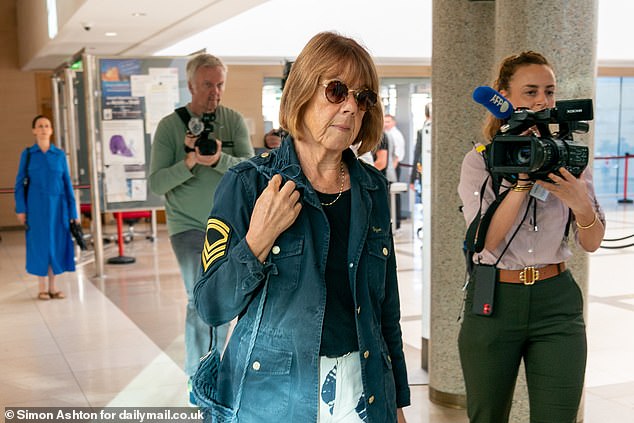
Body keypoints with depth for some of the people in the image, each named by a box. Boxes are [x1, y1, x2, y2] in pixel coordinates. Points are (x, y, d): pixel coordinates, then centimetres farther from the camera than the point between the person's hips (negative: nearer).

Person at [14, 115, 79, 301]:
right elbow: (20, 183, 2)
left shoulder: (60, 154, 5)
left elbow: (67, 182, 6)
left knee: (56, 243, 4)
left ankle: (53, 287, 15)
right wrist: (20, 209, -6)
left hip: (57, 205, 2)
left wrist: (73, 211, 3)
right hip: (36, 206, -2)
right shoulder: (27, 154, 2)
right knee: (39, 244, 2)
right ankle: (42, 288, 12)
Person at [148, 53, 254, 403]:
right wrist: (189, 161, -27)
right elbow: (156, 183, -12)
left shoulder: (234, 121, -1)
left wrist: (218, 158, -30)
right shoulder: (170, 125, -8)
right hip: (188, 226, -3)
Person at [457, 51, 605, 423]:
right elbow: (487, 240, -14)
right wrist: (522, 181, -22)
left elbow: (592, 243, 2)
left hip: (557, 304, 2)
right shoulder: (479, 161, -3)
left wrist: (581, 204, -18)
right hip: (494, 301, -1)